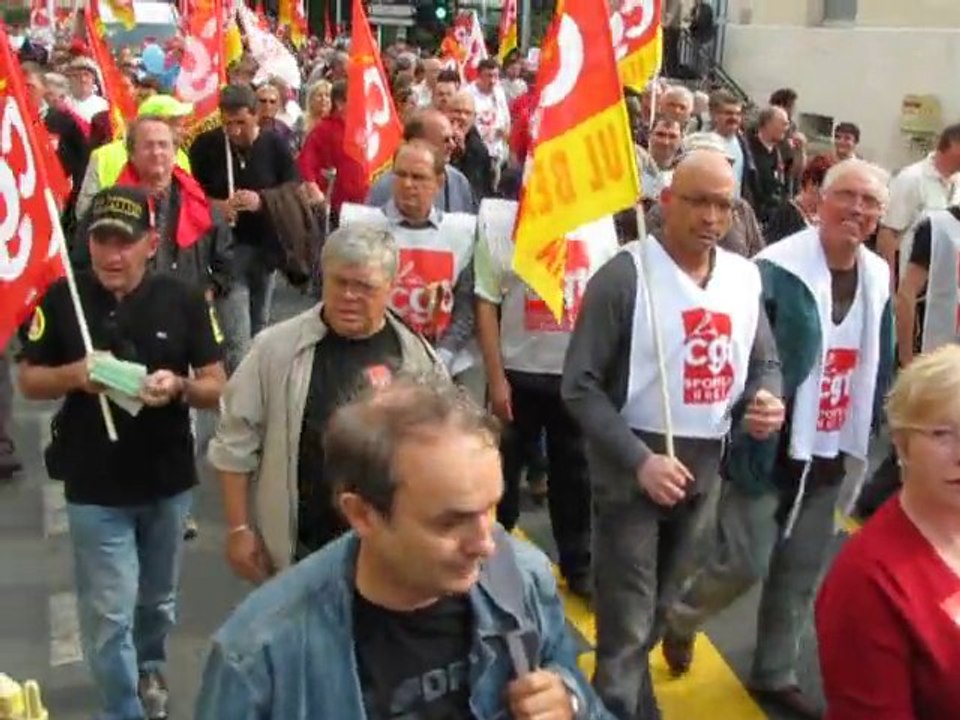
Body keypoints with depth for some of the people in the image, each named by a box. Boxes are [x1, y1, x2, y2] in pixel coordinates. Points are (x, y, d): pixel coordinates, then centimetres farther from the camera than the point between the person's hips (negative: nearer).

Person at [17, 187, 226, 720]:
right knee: (108, 615, 0)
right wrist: (75, 374, -21)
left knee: (158, 600, 23)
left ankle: (150, 670, 51)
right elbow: (28, 381, 0)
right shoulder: (62, 299, -8)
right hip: (94, 487, -2)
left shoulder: (184, 300, -9)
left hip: (168, 481, 2)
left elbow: (217, 389, -5)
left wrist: (178, 386, -27)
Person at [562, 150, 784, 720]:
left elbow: (765, 361, 16)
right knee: (627, 622, 1)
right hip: (633, 467, -5)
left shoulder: (746, 277, 3)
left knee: (660, 605, 23)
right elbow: (582, 386, -14)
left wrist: (768, 398, -8)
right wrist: (640, 460, -21)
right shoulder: (625, 275, -14)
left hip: (706, 468, 6)